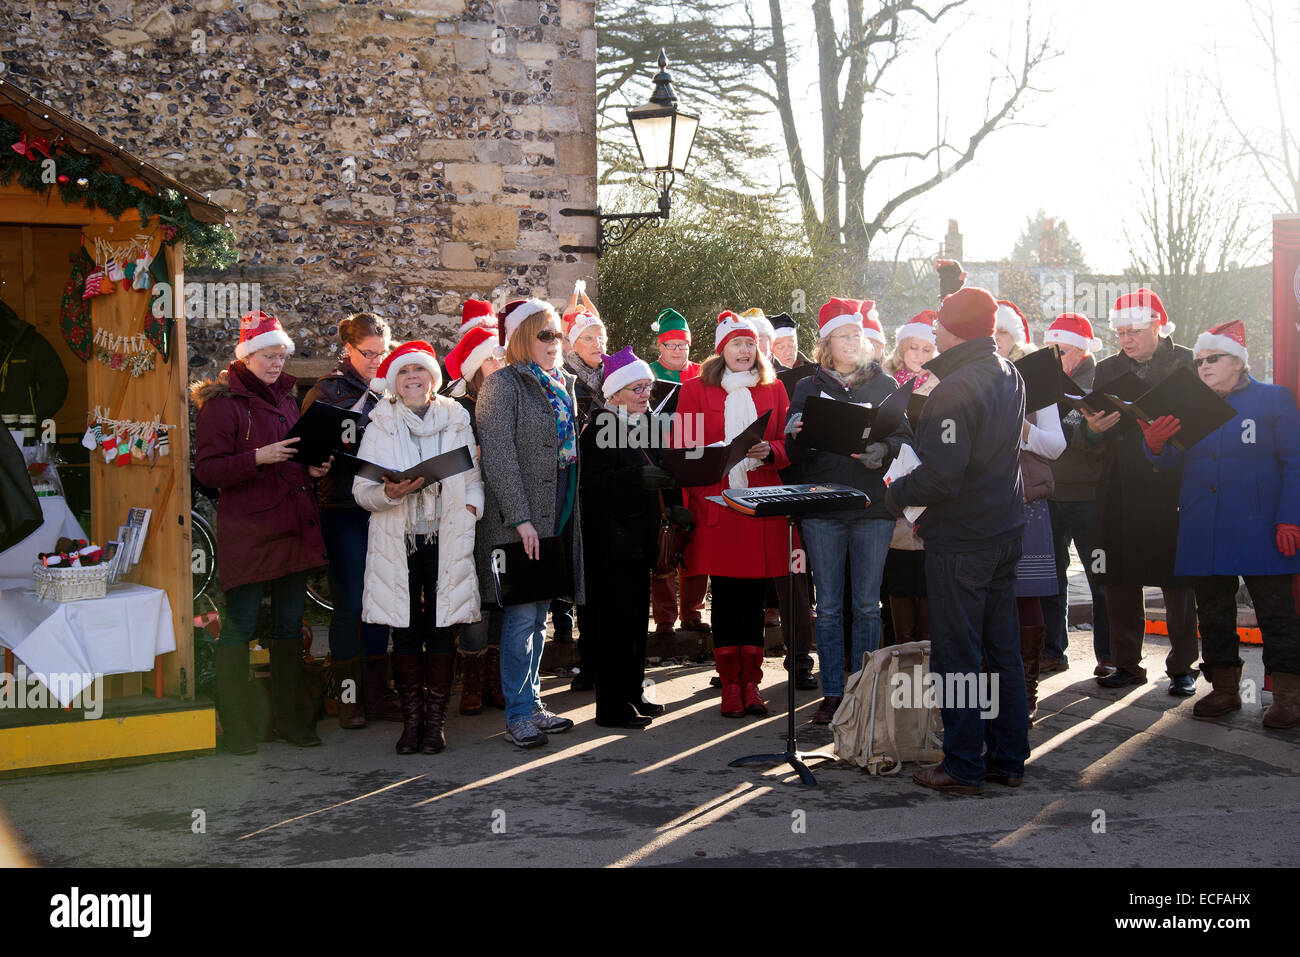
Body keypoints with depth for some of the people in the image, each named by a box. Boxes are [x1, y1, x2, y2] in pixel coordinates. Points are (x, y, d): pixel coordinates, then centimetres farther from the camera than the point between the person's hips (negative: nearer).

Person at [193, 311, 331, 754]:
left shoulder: (285, 397, 18)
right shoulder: (221, 402, -4)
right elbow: (207, 468, -11)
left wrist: (313, 467, 8)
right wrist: (258, 458, -23)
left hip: (294, 526, 7)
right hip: (246, 530, -7)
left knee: (290, 625, 11)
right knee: (241, 624, -4)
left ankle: (288, 716, 19)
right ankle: (235, 724, 4)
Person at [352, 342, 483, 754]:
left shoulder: (456, 420, 11)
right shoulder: (381, 425, 7)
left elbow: (473, 476, 15)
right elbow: (361, 489, 2)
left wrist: (470, 507, -4)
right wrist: (388, 493, -18)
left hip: (446, 540, 0)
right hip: (398, 541, 0)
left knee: (441, 628, -1)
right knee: (405, 631, 1)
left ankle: (435, 721, 7)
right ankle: (411, 720, 10)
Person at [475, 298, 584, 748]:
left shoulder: (564, 383, 15)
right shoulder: (502, 385, -8)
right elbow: (499, 457, -15)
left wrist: (572, 512, 14)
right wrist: (521, 517, -20)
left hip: (558, 514, 7)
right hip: (519, 519, -7)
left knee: (540, 614, 12)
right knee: (521, 616, -5)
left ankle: (532, 704, 20)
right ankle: (519, 715, 1)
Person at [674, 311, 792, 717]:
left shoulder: (773, 389, 14)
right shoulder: (696, 389, 7)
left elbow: (789, 445, 12)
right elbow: (682, 449, 4)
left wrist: (769, 450, -9)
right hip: (716, 502, -2)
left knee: (755, 594, 3)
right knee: (725, 595, -1)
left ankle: (751, 682, 11)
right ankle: (730, 684, 6)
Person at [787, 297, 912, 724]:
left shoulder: (884, 384, 10)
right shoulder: (808, 387, 8)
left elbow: (904, 436, 5)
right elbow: (795, 452, 4)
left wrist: (883, 450, -15)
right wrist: (795, 437, -18)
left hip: (873, 507, 0)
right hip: (822, 508, 0)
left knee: (867, 605, 5)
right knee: (828, 606, 3)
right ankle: (832, 694, 10)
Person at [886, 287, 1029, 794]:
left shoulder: (955, 390, -20)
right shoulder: (1010, 376, 8)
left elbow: (942, 474, -25)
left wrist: (896, 493, -9)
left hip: (960, 540, -9)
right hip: (1006, 529, 9)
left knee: (957, 655, 0)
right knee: (1002, 650, 14)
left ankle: (964, 767, 6)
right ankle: (1008, 758, 21)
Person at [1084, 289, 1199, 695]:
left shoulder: (1189, 364, 2)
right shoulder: (1107, 369, 13)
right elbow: (1093, 436, 13)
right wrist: (1094, 427, -9)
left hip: (1172, 487, -3)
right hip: (1120, 491, 3)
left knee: (1177, 578, 2)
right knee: (1120, 579, 5)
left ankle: (1182, 667, 11)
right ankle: (1126, 664, 15)